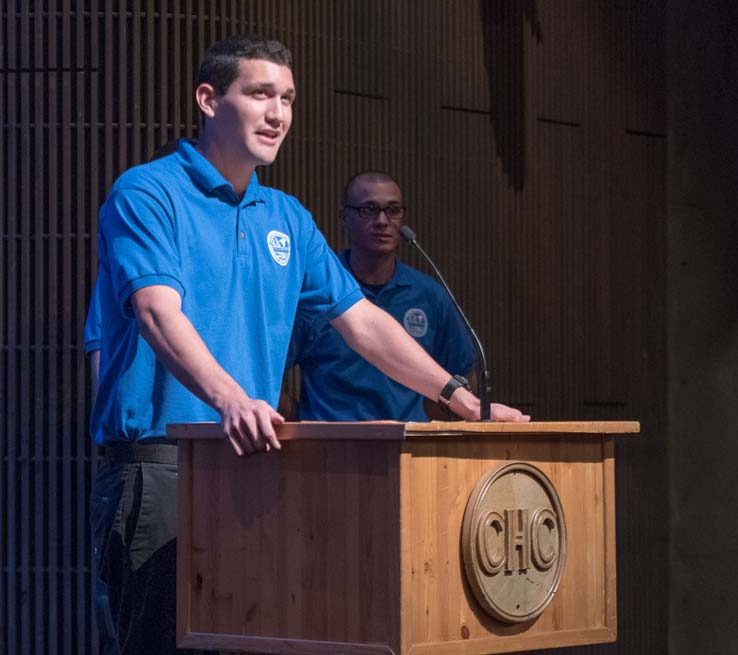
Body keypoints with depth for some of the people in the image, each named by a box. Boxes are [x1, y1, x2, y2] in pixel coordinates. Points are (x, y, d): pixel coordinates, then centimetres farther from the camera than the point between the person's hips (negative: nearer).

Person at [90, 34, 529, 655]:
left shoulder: (286, 218, 18)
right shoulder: (146, 195, -4)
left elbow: (361, 319, 21)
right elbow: (159, 313, -20)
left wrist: (463, 399, 13)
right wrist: (232, 400, -36)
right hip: (157, 461, -6)